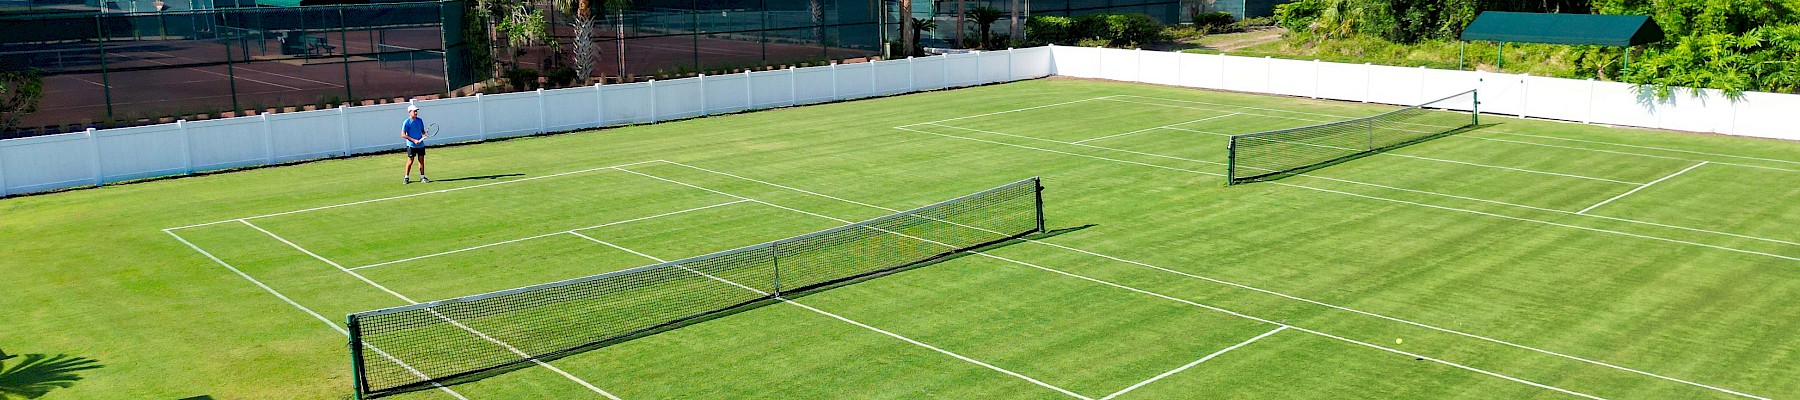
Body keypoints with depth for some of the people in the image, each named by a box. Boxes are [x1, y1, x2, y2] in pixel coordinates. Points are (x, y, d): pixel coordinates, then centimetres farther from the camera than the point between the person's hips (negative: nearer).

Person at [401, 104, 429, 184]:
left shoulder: (420, 120, 6)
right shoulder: (407, 122, -10)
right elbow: (403, 135, -11)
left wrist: (424, 134, -5)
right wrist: (414, 140, -17)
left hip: (420, 144, 5)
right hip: (411, 145, -5)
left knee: (421, 160, 6)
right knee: (410, 161, -1)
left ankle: (422, 176, 14)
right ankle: (406, 177, 11)